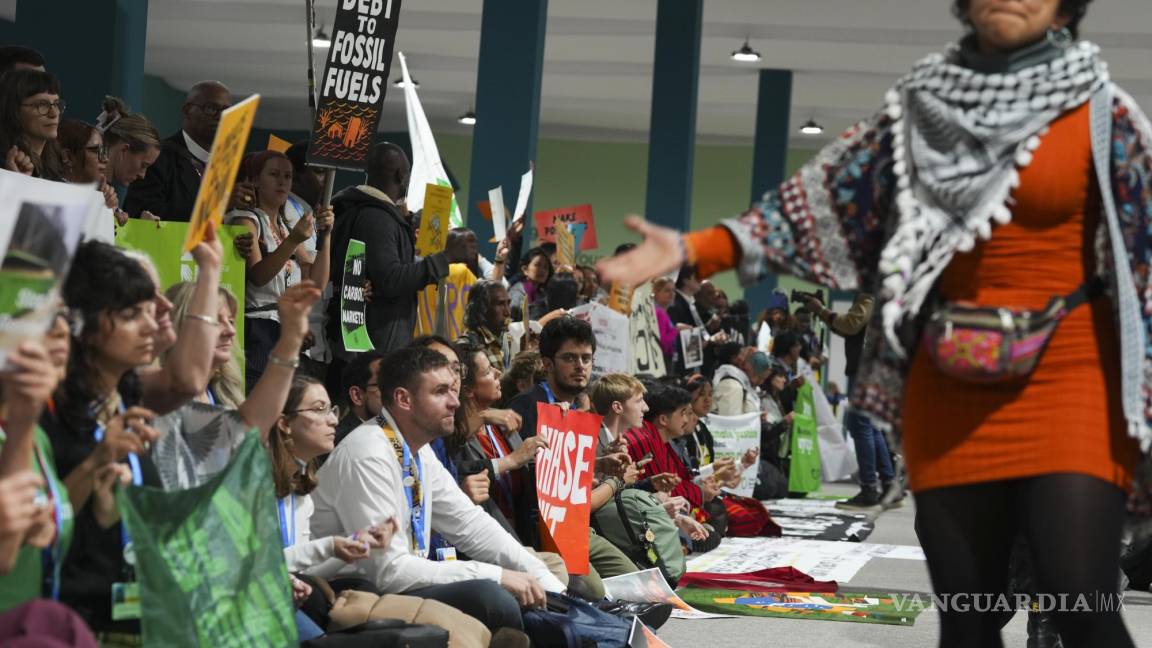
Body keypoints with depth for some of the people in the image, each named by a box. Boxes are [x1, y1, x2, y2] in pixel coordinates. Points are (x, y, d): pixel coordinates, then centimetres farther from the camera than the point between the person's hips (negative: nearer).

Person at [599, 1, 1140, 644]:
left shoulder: (1103, 114, 0)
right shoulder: (923, 107, 8)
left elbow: (1144, 241, -2)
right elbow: (825, 199, 6)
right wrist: (692, 250, -3)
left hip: (1067, 381, -3)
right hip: (951, 388, 3)